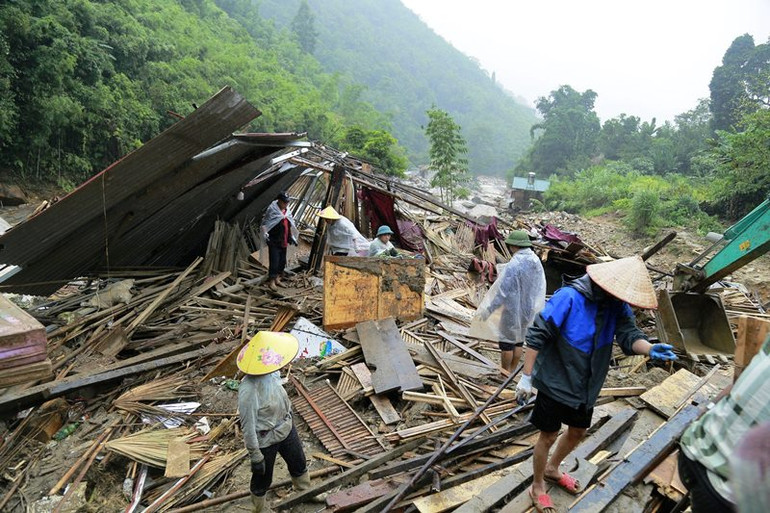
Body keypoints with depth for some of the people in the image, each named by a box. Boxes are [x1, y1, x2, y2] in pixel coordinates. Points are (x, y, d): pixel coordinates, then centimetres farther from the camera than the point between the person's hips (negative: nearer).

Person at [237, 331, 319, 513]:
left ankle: (305, 492, 58)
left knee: (299, 464, 28)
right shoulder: (248, 391, -37)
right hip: (265, 441, -7)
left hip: (286, 428, 7)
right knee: (262, 479, 20)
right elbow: (248, 428, -26)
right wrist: (256, 458, -16)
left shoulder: (271, 371, -15)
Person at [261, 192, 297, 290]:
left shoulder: (287, 211, 11)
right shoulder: (272, 210, -11)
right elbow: (264, 223, -11)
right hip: (274, 241, -7)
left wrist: (292, 237, 19)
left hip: (284, 242, 8)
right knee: (274, 261, -8)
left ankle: (277, 279, 26)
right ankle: (271, 281, 4)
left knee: (282, 261, 13)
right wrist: (265, 233, -26)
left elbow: (290, 225, 22)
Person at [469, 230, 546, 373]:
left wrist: (488, 310, -16)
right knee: (519, 340, 18)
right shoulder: (536, 261, -3)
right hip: (529, 309, 7)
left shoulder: (513, 266, -26)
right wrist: (535, 307, 20)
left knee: (507, 341, 8)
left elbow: (502, 292, -24)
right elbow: (540, 288, 6)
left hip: (513, 310, -7)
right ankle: (512, 371, 31)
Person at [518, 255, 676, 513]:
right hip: (555, 382, -7)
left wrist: (650, 348, -36)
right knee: (549, 435, 7)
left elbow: (629, 335, -12)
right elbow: (537, 336, -24)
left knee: (578, 432, 23)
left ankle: (552, 468, 50)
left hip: (586, 386, 7)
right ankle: (537, 488, 31)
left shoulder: (616, 305, -5)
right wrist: (526, 377, -22)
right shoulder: (569, 297, -26)